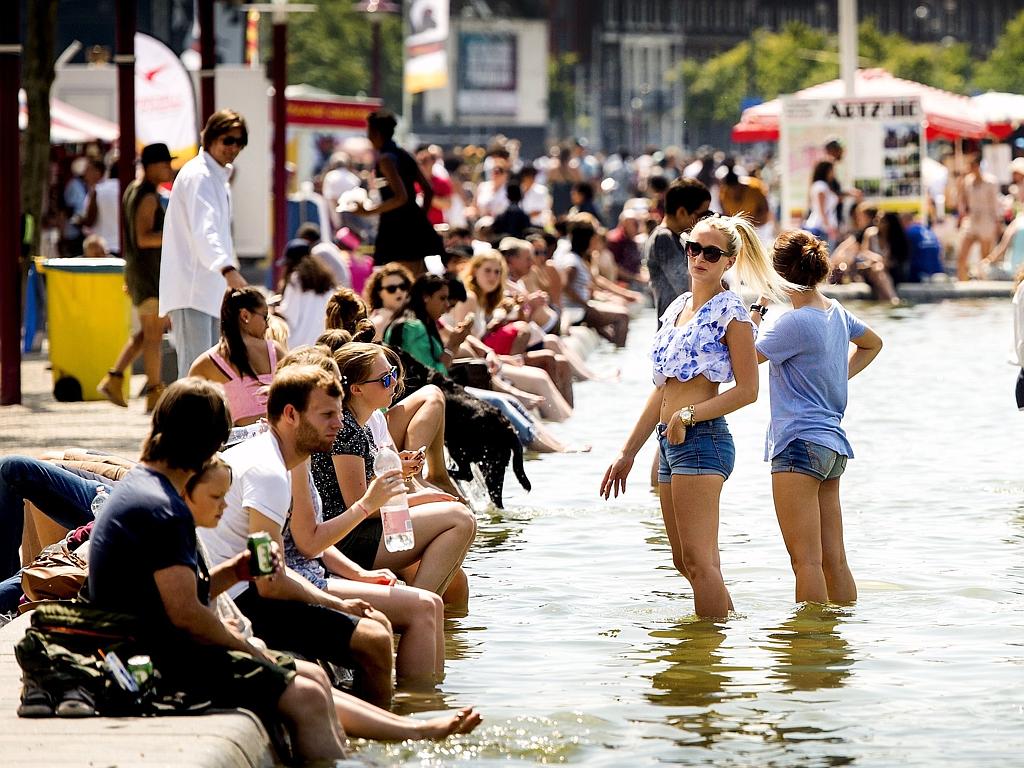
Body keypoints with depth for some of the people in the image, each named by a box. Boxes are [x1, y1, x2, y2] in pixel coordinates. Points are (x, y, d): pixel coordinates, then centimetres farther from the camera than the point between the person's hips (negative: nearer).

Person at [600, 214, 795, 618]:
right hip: (670, 443, 9)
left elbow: (747, 390, -11)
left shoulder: (730, 312, -6)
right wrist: (628, 452, 20)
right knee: (686, 562, 11)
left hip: (703, 438, -9)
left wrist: (689, 414, -19)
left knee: (698, 560, -11)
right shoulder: (678, 307, 17)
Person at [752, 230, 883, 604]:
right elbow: (872, 343, 31)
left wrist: (758, 307, 1)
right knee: (834, 560, 10)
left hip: (800, 444, -9)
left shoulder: (795, 322, -15)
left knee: (806, 560, -9)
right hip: (833, 445, 9)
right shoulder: (836, 312, 11)